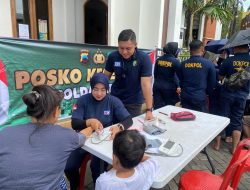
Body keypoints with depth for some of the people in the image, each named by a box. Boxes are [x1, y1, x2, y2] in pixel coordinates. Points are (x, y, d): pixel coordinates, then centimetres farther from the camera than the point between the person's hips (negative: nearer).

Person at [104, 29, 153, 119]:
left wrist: (149, 110, -27)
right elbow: (105, 77, 2)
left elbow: (146, 84, -23)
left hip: (134, 103, -2)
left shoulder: (144, 58, -19)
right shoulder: (113, 56, -10)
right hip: (114, 99, 3)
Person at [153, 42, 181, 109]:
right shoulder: (175, 61, -11)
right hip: (169, 88, -4)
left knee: (158, 108, 6)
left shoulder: (158, 60, 2)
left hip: (157, 87, 4)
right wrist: (178, 86, 3)